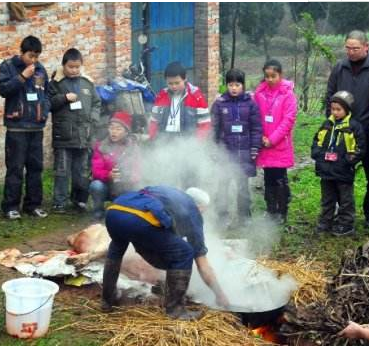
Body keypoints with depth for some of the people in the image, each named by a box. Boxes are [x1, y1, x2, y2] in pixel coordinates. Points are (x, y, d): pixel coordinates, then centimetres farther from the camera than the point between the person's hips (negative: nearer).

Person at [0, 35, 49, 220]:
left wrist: (45, 111, 4)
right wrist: (22, 76, -18)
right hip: (17, 127, -5)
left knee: (36, 167, 9)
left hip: (37, 127, 5)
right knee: (15, 168, -3)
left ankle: (33, 204, 18)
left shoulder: (40, 69, 10)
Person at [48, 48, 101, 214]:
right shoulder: (56, 82, 0)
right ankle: (60, 202, 6)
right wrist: (64, 98, -14)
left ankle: (80, 199, 24)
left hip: (83, 134, 4)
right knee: (62, 171, 0)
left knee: (82, 171, 11)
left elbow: (96, 103, 15)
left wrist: (93, 119, -1)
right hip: (63, 135, -3)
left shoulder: (87, 82, 10)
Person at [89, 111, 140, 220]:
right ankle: (98, 209, -3)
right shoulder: (101, 146, -9)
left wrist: (132, 178, -29)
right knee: (96, 185, -32)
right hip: (106, 186, -1)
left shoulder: (133, 147, -5)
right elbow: (96, 171, -16)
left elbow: (135, 172, -6)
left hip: (124, 189, 1)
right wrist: (109, 175, -37)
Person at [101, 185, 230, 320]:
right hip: (139, 220, -7)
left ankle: (108, 299, 42)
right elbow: (203, 266, 28)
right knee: (184, 254, 14)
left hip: (114, 212, 7)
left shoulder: (166, 191, 40)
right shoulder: (193, 212, 25)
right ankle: (175, 308, 17)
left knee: (116, 248, 40)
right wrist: (220, 294, 41)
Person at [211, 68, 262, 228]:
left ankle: (244, 216, 19)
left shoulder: (250, 103, 2)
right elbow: (214, 127, 3)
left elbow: (256, 127, 3)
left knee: (243, 185, 9)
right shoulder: (219, 103, 1)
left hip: (244, 151, 0)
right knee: (223, 184, -1)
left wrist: (255, 148, -2)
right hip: (225, 150, 0)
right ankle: (223, 217, 6)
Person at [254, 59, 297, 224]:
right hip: (264, 144, 3)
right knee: (268, 179, 10)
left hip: (281, 145, -3)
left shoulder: (287, 93, -7)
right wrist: (260, 137, -6)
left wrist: (272, 139, -13)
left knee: (280, 180, 2)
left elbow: (289, 119, -10)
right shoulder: (260, 92, 4)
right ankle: (271, 211, 20)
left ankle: (282, 212, 13)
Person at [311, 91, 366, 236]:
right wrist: (317, 153, -1)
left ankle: (346, 225, 17)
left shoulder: (354, 126, -9)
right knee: (327, 200, 17)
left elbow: (360, 148, -8)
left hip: (343, 173, -5)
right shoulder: (327, 124, 6)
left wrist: (349, 160, -18)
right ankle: (325, 223, 28)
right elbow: (316, 141, 16)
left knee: (345, 201, 8)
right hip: (326, 171, 5)